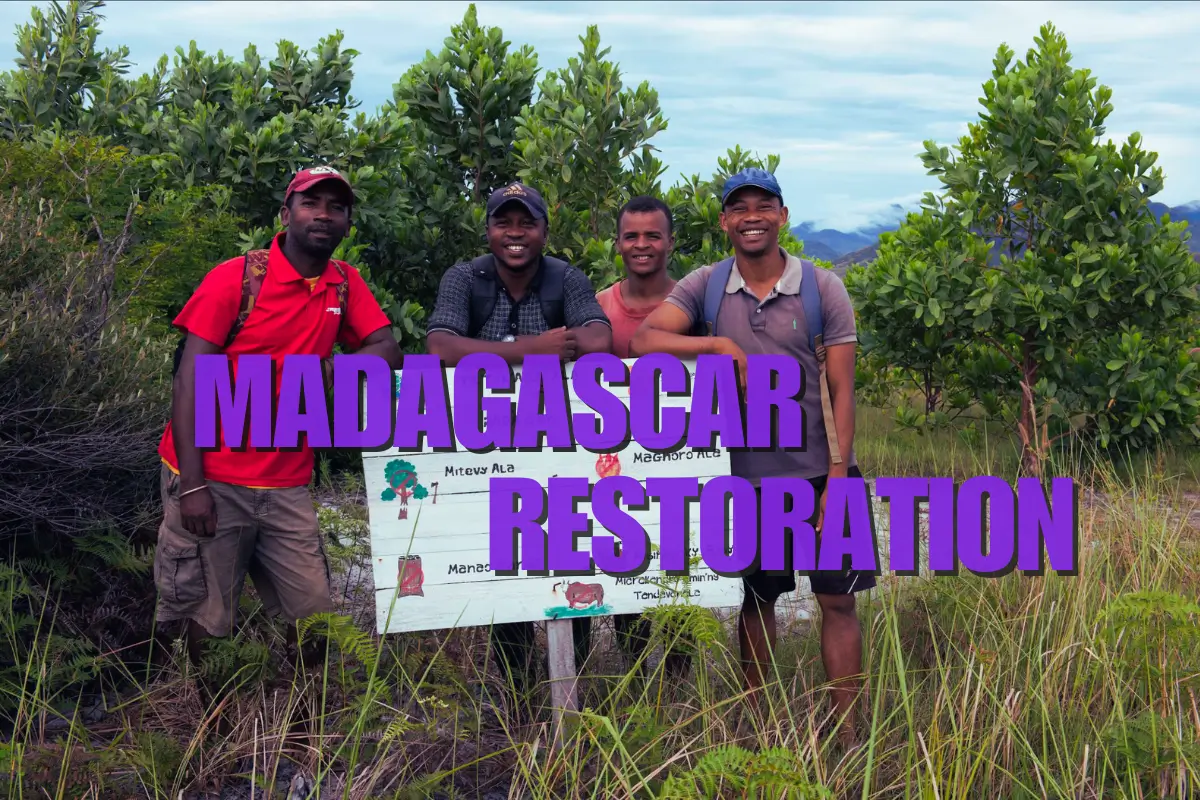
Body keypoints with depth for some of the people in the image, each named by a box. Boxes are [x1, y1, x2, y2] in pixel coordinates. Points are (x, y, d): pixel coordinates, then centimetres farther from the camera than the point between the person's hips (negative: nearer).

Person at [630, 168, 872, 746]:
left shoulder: (823, 289, -3)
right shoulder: (703, 287, 0)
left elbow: (842, 390, -4)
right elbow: (644, 339, -13)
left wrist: (838, 476, -10)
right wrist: (721, 345, -21)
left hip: (818, 472, -1)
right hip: (743, 475, 1)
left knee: (837, 601, 2)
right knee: (754, 601, 13)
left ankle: (848, 735, 11)